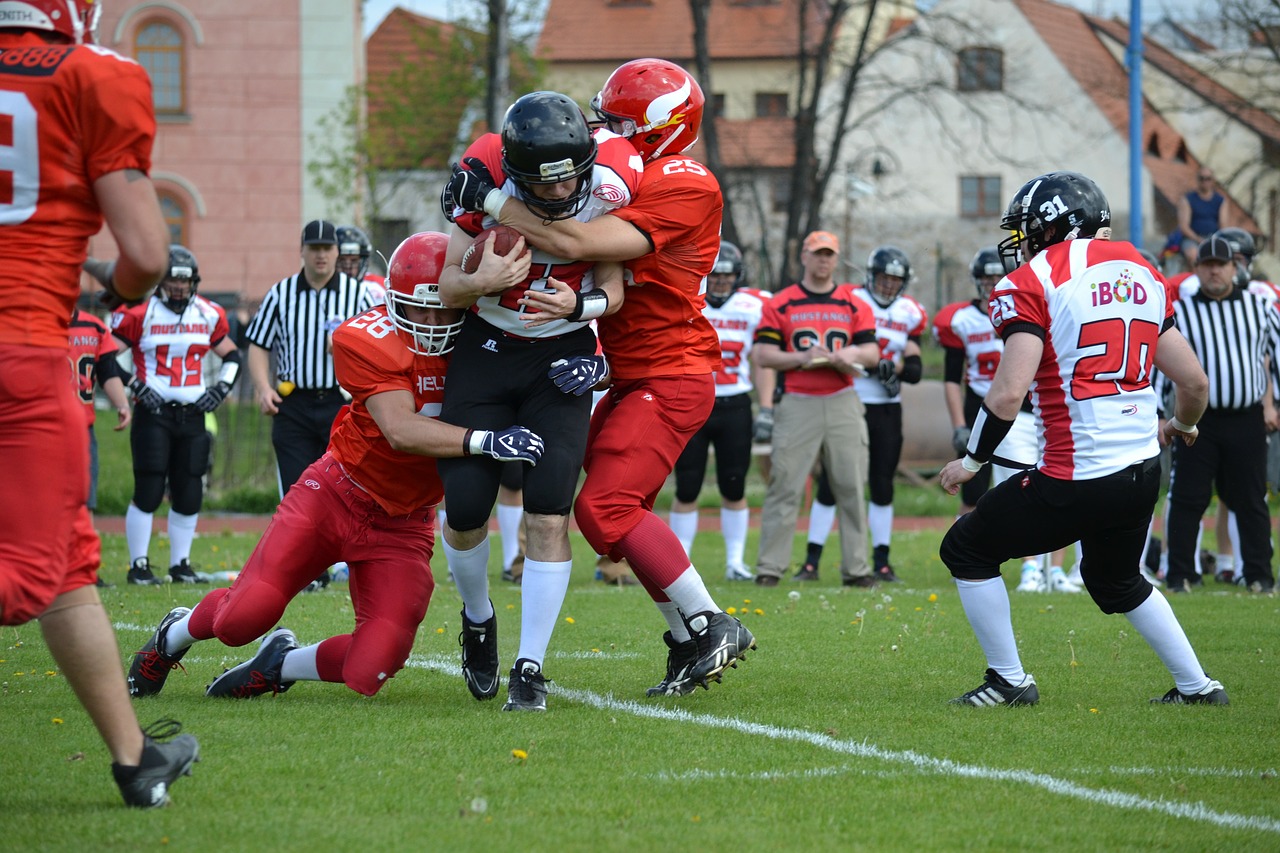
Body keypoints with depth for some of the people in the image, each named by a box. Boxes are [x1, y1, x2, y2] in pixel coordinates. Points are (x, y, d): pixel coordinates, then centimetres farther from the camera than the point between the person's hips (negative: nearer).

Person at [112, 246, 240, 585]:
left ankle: (180, 565, 17)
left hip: (192, 415, 4)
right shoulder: (140, 313, -5)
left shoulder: (209, 315, 8)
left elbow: (231, 356, 21)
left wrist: (221, 389, 7)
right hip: (153, 413, -4)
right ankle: (138, 566, 1)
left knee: (189, 494, 5)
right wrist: (134, 386, -9)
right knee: (148, 491, -7)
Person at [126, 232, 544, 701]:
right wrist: (484, 440, -43)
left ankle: (282, 663, 22)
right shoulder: (367, 340, -19)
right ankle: (175, 634, 25)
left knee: (367, 674, -13)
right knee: (242, 618, -13)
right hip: (335, 496, -3)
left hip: (403, 525, 3)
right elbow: (400, 430, -29)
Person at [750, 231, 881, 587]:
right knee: (785, 488, -5)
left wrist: (842, 357, -14)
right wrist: (802, 358, -15)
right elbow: (763, 354, -2)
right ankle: (770, 567, -2)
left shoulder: (854, 305, 11)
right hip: (797, 405, -2)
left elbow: (871, 353, 5)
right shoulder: (780, 304, 4)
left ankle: (856, 568, 8)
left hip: (843, 404, 2)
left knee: (851, 488, 3)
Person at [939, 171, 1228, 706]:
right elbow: (1194, 383, 13)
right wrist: (1182, 426, 34)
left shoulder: (1032, 283, -8)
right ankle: (1196, 686, 28)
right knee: (1116, 580, 31)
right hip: (1143, 471, 7)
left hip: (1076, 480, -7)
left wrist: (971, 461, -2)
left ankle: (1008, 681, 14)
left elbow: (1009, 394, -17)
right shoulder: (1140, 273, 12)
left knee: (966, 551, 13)